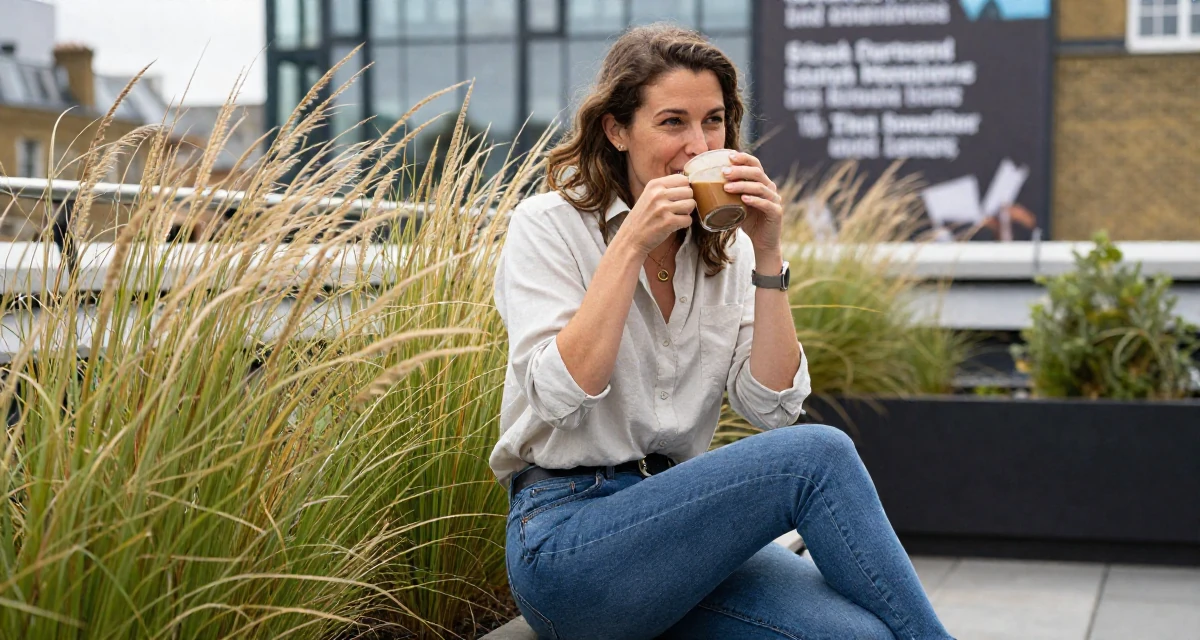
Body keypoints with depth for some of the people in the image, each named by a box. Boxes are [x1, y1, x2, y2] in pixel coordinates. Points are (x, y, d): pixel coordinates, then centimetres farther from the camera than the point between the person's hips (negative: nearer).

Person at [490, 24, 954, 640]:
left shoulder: (726, 248, 11)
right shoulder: (549, 225, -3)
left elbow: (774, 407, -1)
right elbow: (558, 394, -17)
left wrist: (766, 254, -8)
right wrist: (632, 244, -18)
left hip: (682, 524, 5)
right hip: (565, 541, -5)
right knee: (818, 454, -23)